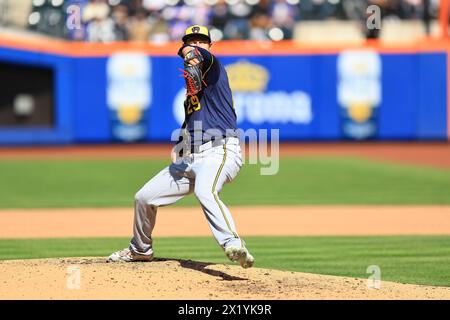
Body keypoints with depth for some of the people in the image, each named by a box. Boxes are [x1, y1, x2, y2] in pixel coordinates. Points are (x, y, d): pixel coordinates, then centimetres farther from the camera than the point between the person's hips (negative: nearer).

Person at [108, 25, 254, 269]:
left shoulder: (212, 67, 1)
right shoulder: (192, 80, 24)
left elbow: (204, 56, -25)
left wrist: (192, 53, -48)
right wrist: (178, 147, 13)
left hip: (219, 152, -9)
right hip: (190, 159, 9)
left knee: (204, 191, -40)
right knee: (144, 197, 14)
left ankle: (233, 246, -53)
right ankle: (140, 250, 37)